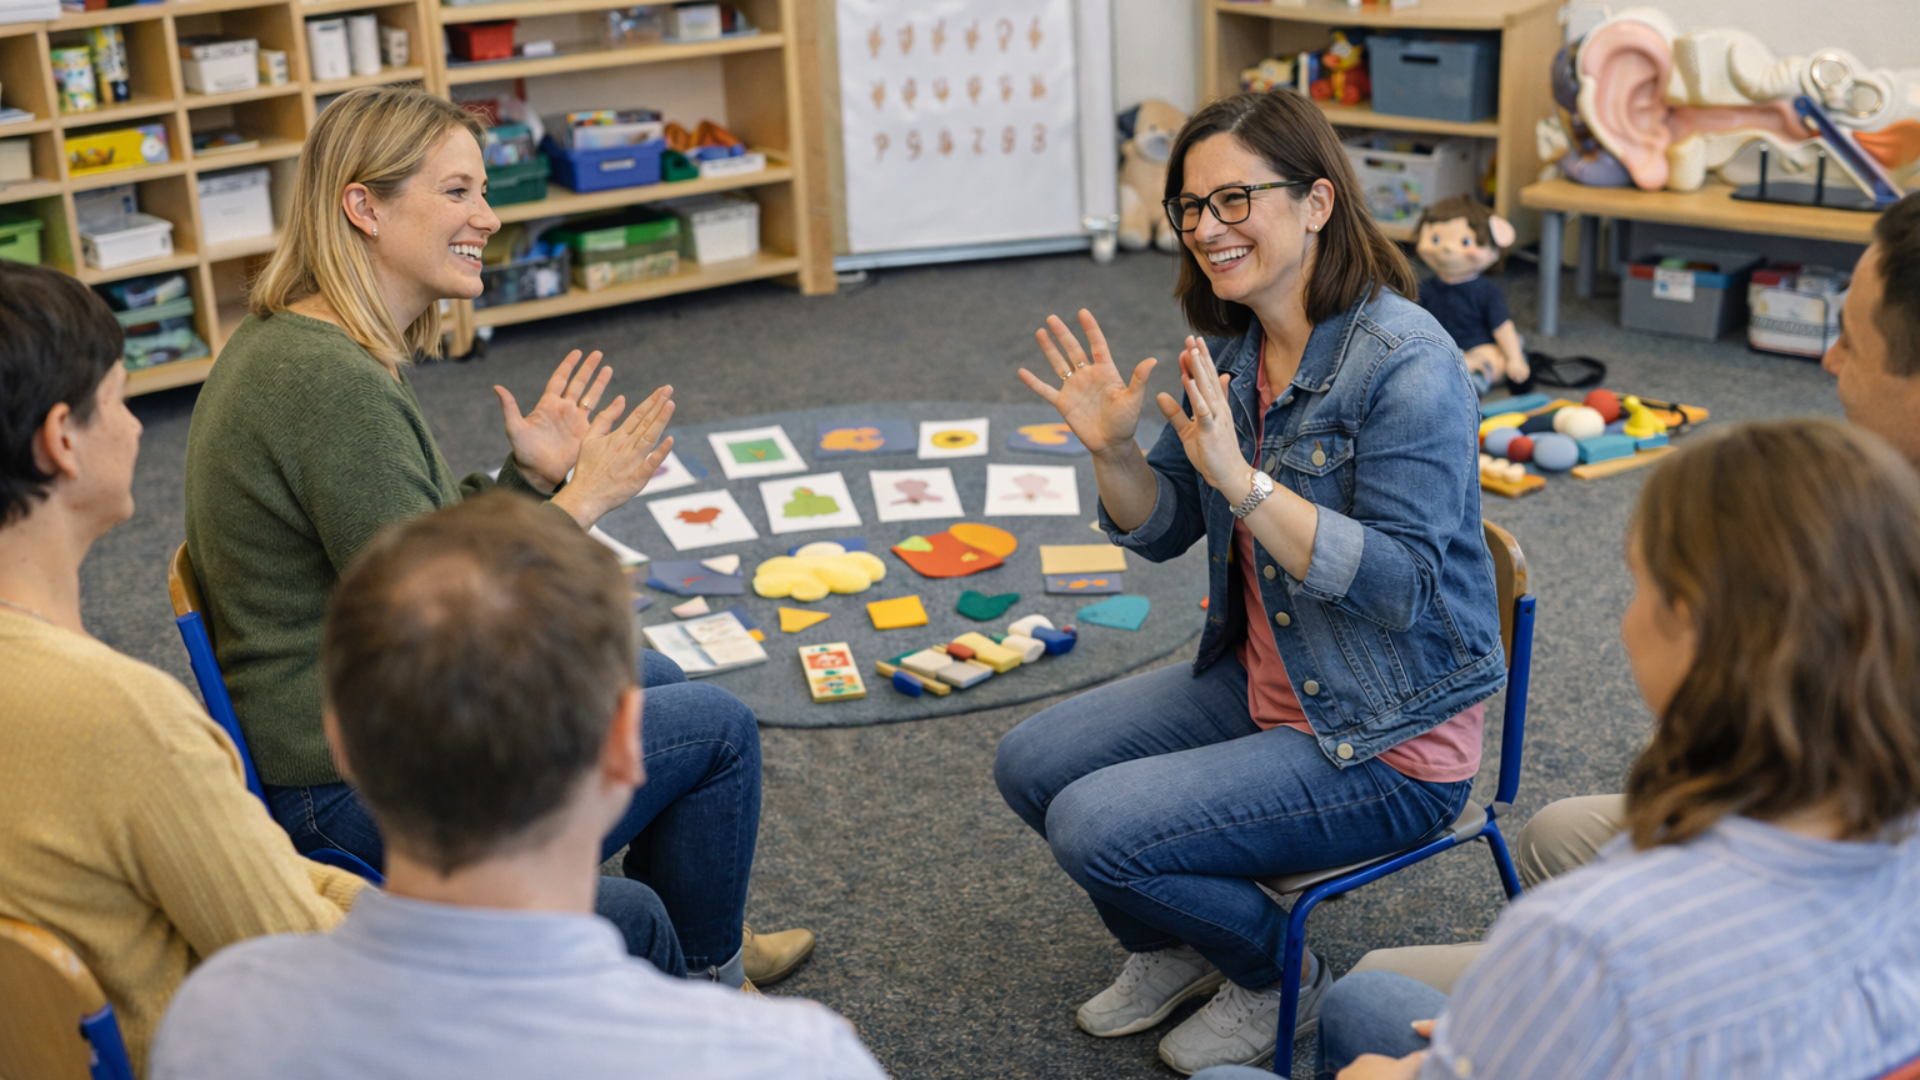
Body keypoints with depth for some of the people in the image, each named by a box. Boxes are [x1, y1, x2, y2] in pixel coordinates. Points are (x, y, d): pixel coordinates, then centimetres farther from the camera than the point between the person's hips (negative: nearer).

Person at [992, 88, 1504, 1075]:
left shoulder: (1407, 362, -23)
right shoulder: (1229, 345, 1)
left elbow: (1403, 588, -28)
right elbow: (1163, 532, 8)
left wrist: (1243, 479, -34)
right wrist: (1112, 450, -12)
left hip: (1385, 744, -8)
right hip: (1259, 685, 8)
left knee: (1097, 829, -17)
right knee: (1030, 763, 4)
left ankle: (1281, 979, 11)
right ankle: (1170, 950, 28)